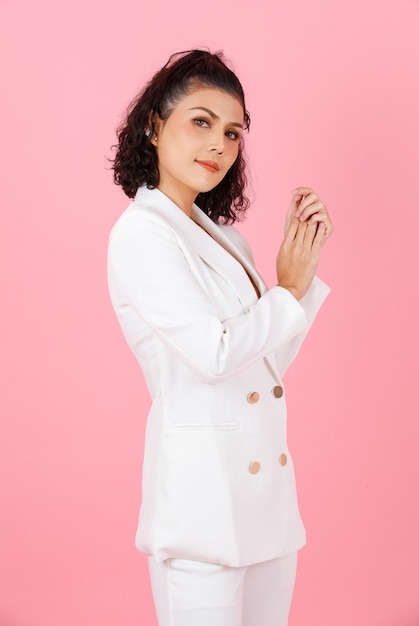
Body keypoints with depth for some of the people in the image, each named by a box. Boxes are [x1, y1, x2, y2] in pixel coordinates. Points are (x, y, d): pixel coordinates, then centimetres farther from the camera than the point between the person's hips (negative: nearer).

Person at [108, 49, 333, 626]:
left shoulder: (223, 237, 13)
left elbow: (271, 358, 13)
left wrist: (305, 261, 5)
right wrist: (289, 289, -6)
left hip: (266, 487, 8)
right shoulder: (141, 232, -11)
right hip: (203, 487, -7)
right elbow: (214, 353, -20)